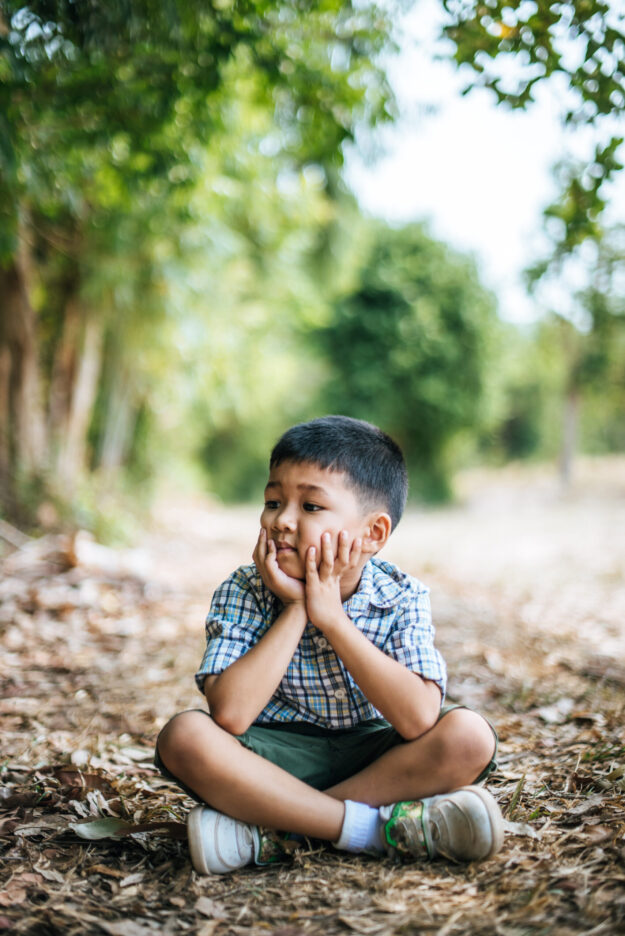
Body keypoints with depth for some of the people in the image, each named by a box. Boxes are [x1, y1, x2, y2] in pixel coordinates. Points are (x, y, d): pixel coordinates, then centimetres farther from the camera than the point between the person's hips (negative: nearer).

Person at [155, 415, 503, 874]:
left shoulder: (402, 598, -11)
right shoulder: (243, 593, -11)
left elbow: (419, 719, -25)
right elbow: (229, 715, -24)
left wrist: (330, 616, -25)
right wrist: (295, 611, -24)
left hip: (370, 759, 1)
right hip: (274, 761, -1)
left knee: (470, 736, -26)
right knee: (184, 736, -29)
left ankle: (272, 830, -24)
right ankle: (375, 827, -25)